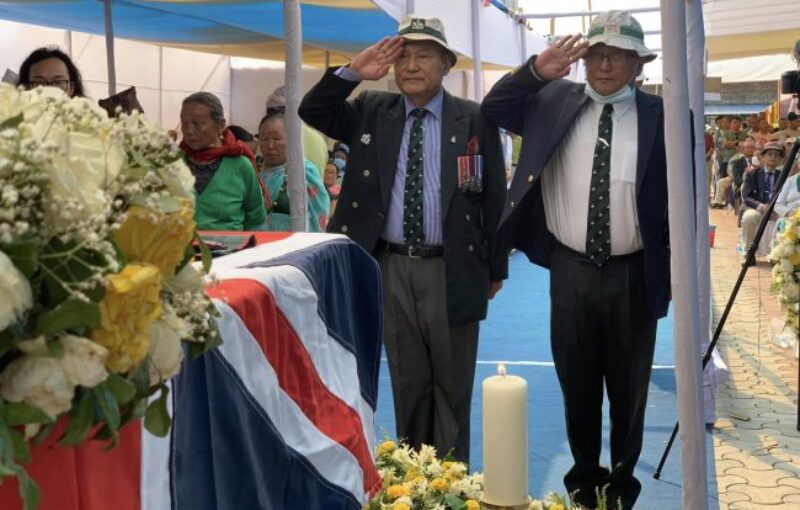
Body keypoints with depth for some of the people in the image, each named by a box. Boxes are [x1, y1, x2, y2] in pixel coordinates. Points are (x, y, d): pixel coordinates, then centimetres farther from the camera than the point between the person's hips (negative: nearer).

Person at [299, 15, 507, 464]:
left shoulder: (474, 119, -2)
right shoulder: (373, 110, 7)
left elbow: (494, 197, 1)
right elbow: (311, 111, 3)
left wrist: (495, 269, 1)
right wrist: (352, 73, -11)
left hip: (452, 270, -2)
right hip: (392, 268, 3)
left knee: (452, 385, 8)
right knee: (408, 382, 13)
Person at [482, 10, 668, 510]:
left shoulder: (660, 115, -4)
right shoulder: (555, 101, 3)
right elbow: (493, 109, 3)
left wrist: (678, 269, -4)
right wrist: (536, 71, -13)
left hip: (633, 275, -1)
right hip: (570, 271, 2)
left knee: (629, 389, 12)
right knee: (577, 385, 15)